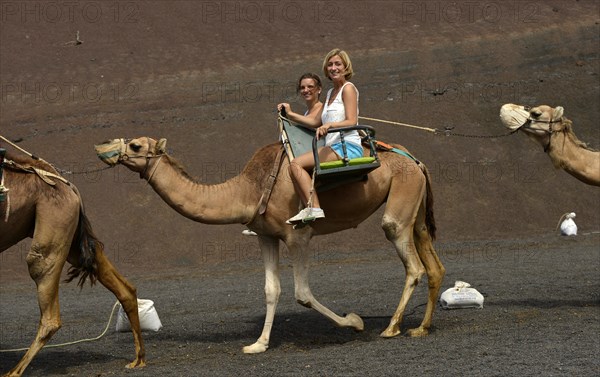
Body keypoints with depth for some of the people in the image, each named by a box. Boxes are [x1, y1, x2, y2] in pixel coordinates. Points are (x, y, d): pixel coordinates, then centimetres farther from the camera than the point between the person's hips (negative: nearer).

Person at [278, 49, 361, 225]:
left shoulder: (348, 88, -1)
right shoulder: (331, 92, 26)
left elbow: (352, 121, -12)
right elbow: (315, 121, 27)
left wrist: (329, 125, -27)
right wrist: (291, 114, 24)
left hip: (347, 147, -9)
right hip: (333, 148, 9)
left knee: (296, 164, -22)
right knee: (295, 166, -1)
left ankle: (314, 208, -31)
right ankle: (310, 209, -12)